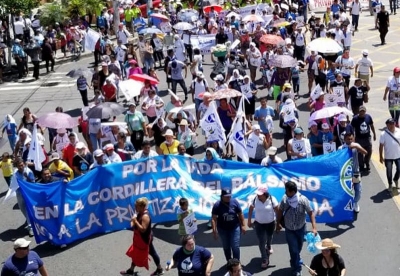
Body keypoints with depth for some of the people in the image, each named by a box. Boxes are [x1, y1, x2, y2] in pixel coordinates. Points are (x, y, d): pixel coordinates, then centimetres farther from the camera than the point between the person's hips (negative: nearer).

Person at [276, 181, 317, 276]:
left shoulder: (303, 200, -23)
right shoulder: (285, 199, -16)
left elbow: (311, 213, -17)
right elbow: (280, 211, 1)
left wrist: (314, 227, -24)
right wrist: (278, 223, 7)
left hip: (300, 228, 0)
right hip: (289, 229, 0)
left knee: (298, 248, 18)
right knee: (293, 249, -3)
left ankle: (294, 263, 46)